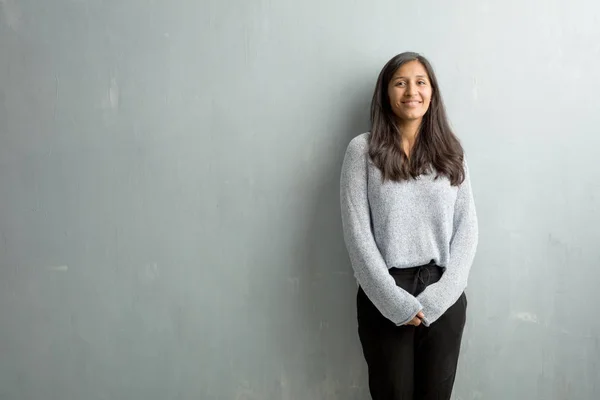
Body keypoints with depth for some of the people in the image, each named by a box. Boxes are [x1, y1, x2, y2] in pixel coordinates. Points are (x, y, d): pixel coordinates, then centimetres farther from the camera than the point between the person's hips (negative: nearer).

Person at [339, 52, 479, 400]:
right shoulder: (363, 149, -3)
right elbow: (357, 232, -8)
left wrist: (437, 297, -9)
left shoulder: (451, 150, 6)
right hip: (385, 297, -2)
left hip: (444, 296, 2)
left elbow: (467, 228, 1)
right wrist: (396, 301, -13)